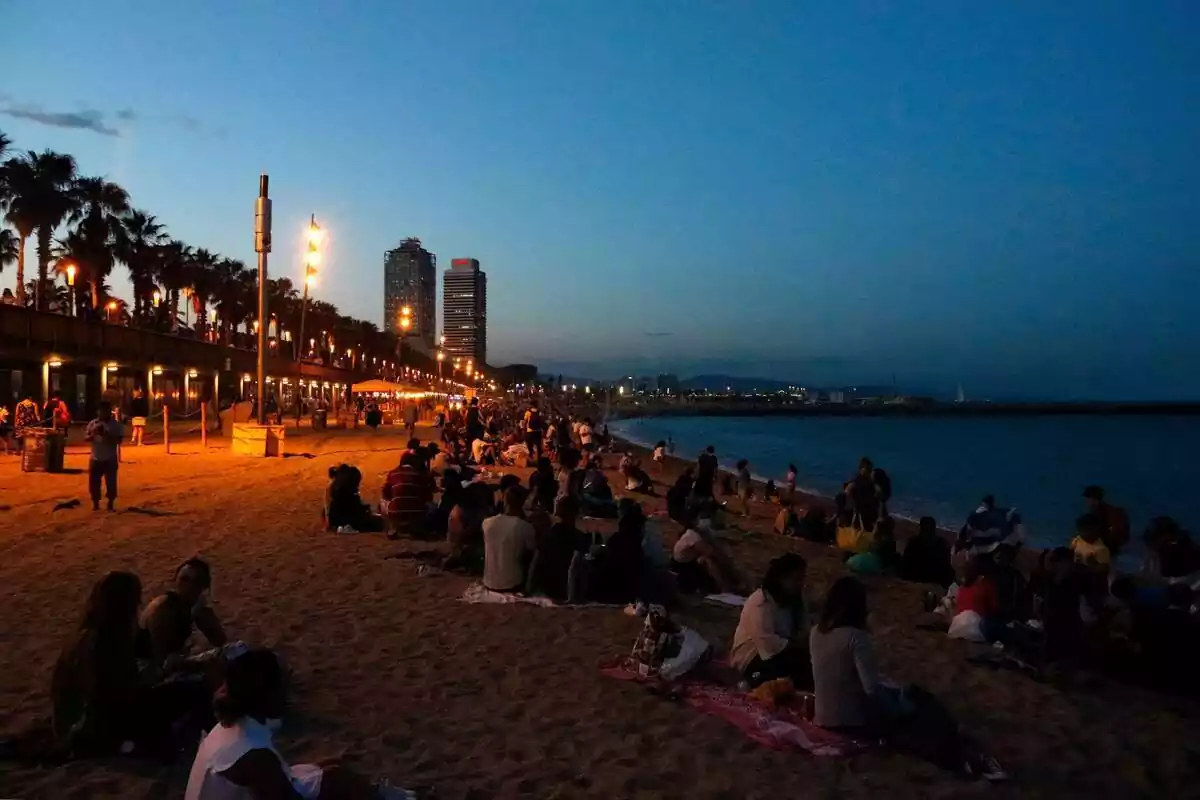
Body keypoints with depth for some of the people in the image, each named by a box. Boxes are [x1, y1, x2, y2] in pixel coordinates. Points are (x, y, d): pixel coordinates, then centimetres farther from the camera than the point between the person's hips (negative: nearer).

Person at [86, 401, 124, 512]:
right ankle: (95, 504, 21)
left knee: (111, 482, 0)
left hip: (110, 459, -3)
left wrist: (105, 434, -25)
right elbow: (86, 438, 3)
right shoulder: (92, 423, 4)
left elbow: (118, 440, -13)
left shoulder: (116, 425, -6)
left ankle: (110, 505, 13)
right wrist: (92, 434, -18)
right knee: (94, 482, 7)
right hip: (95, 459, 3)